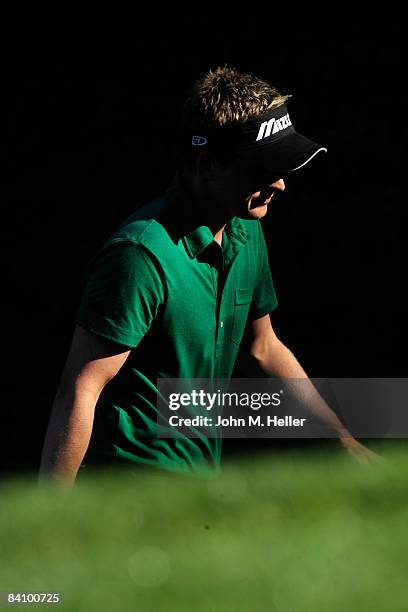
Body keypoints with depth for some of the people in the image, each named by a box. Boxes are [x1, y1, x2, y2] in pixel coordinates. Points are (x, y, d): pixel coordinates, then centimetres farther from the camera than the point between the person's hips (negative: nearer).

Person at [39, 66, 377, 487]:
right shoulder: (143, 255, -21)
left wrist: (342, 437, 24)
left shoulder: (247, 234, 6)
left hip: (203, 473, 9)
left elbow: (265, 348, 23)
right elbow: (79, 392, -23)